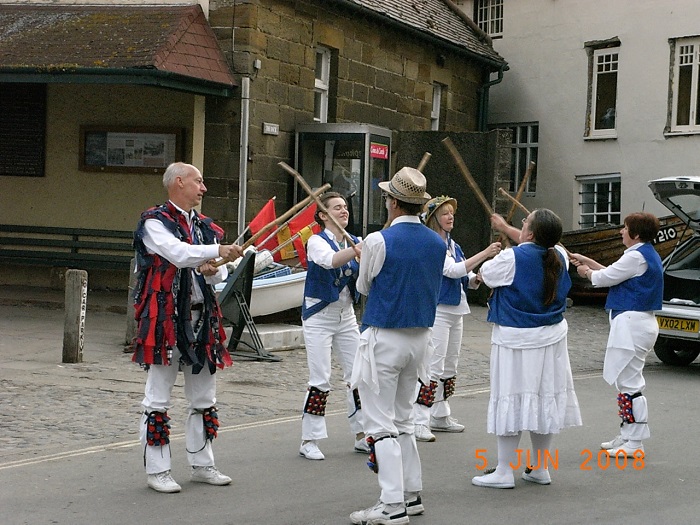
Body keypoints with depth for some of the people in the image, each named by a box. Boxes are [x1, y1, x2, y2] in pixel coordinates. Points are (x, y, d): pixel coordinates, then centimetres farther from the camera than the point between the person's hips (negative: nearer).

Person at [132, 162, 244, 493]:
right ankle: (157, 471, 6)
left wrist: (212, 271, -8)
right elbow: (178, 254, -24)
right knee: (158, 400, 0)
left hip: (201, 317, 8)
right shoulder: (155, 222, -7)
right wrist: (217, 251, -30)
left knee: (204, 398, 13)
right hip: (164, 318, -7)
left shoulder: (204, 226, 14)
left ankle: (202, 465, 23)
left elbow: (221, 272, 13)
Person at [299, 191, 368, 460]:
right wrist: (358, 250, -51)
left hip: (346, 315, 6)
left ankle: (362, 436, 15)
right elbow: (330, 260, -33)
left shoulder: (353, 241, 7)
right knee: (320, 380, -7)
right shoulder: (317, 241, -10)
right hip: (319, 316, -6)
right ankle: (309, 441, 3)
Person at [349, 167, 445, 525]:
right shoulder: (437, 243, 3)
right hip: (420, 337, 7)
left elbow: (364, 287, 0)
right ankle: (412, 494, 21)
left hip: (383, 338, -6)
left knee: (381, 423, -3)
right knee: (403, 419, 19)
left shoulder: (379, 241, -15)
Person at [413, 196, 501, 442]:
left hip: (455, 310, 9)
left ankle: (440, 416, 24)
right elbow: (452, 270, -23)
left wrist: (477, 278, -5)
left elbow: (464, 278, 18)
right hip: (436, 310, -9)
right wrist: (484, 253, -24)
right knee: (433, 366, -12)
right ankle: (419, 421, -10)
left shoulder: (452, 244, 14)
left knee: (449, 367, 14)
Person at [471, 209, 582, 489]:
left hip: (515, 340, -6)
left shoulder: (512, 258, -18)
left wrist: (492, 254, 19)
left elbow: (483, 274, 0)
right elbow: (536, 245, 21)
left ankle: (504, 472, 2)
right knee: (545, 399, 12)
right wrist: (506, 228, 31)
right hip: (551, 339, 6)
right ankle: (540, 468, 21)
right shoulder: (559, 257, -1)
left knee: (510, 401, -1)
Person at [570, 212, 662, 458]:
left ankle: (634, 444, -5)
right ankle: (627, 436, 24)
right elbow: (613, 273, 22)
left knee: (628, 383, -8)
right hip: (639, 322, 11)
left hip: (631, 324, -11)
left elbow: (605, 277, -11)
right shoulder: (647, 254, 15)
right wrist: (587, 261, 24)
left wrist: (587, 271, 10)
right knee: (627, 381, 17)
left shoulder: (636, 257, -17)